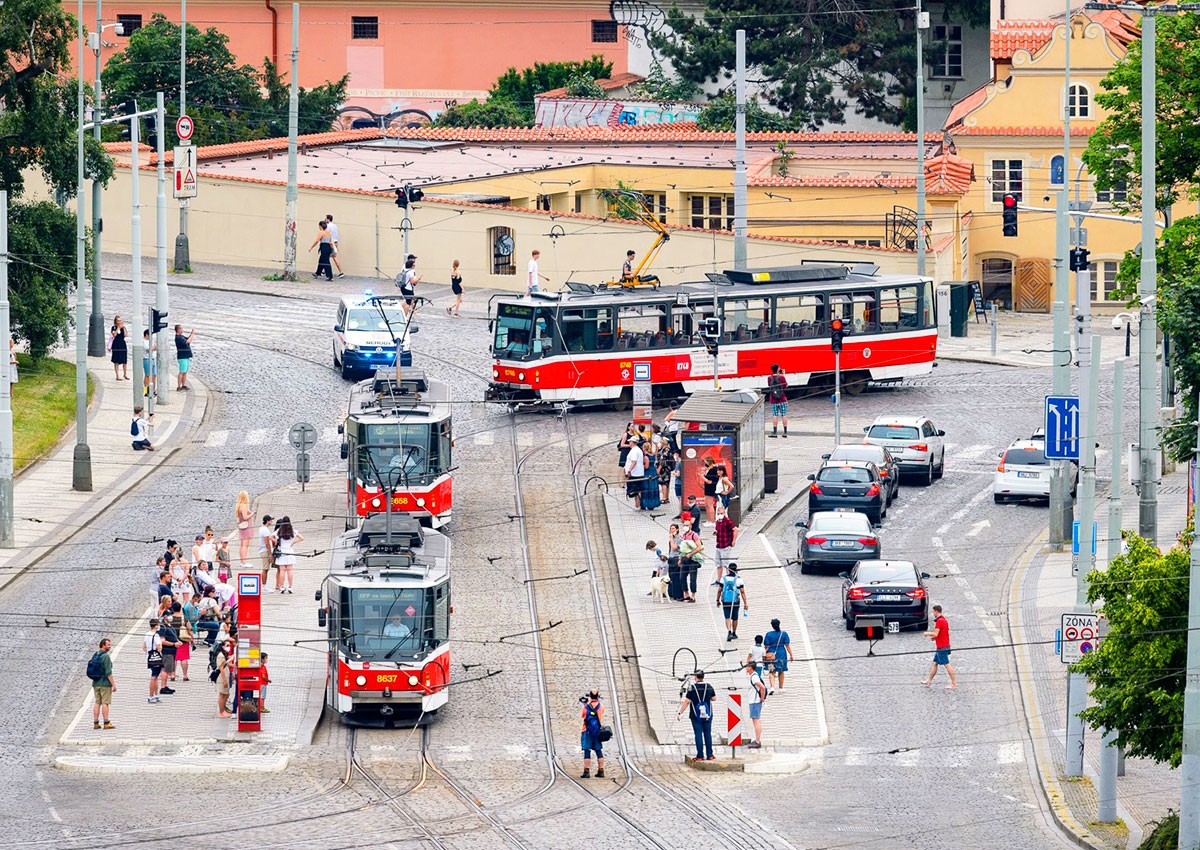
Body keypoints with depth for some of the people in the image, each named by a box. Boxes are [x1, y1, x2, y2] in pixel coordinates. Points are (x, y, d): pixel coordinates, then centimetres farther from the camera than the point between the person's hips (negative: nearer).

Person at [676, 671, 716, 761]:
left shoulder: (692, 687, -10)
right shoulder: (709, 686, -1)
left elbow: (686, 702, -11)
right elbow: (714, 699, 11)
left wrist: (679, 713, -4)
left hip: (696, 716, -3)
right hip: (707, 715, 3)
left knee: (698, 735, 1)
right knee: (708, 734, 11)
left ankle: (700, 756, 0)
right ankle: (709, 755, 12)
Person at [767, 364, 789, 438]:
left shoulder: (769, 378, -5)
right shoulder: (782, 377, -11)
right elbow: (786, 385, 4)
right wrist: (784, 375, 11)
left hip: (773, 400, 1)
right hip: (782, 399, -1)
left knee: (775, 415, 5)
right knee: (784, 415, 5)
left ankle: (775, 432, 1)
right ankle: (785, 432, 6)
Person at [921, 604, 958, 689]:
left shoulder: (939, 621, -18)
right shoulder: (944, 620, 12)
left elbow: (935, 634, -24)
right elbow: (948, 633, 18)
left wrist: (927, 633, -6)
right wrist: (934, 637, 18)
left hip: (941, 647, -10)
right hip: (945, 646, 10)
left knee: (947, 664, -6)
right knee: (935, 663, 16)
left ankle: (954, 683, -5)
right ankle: (929, 681, 22)